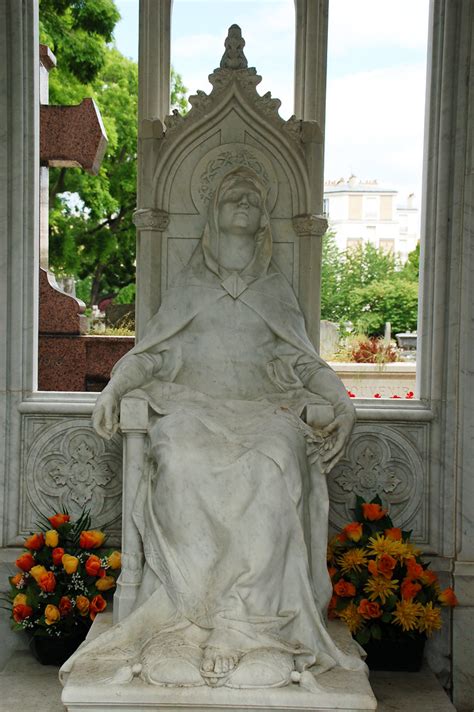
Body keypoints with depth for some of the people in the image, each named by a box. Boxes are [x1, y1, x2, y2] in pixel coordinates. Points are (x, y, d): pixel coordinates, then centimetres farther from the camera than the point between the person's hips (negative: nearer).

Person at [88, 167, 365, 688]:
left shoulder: (275, 290, 21)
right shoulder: (189, 284, 21)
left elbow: (305, 361, 16)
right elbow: (150, 352, 16)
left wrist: (341, 401, -1)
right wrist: (114, 387, -2)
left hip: (262, 409, 0)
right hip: (194, 405, 0)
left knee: (275, 464, -35)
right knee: (184, 464, -35)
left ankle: (245, 620, -33)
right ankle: (189, 619, -31)